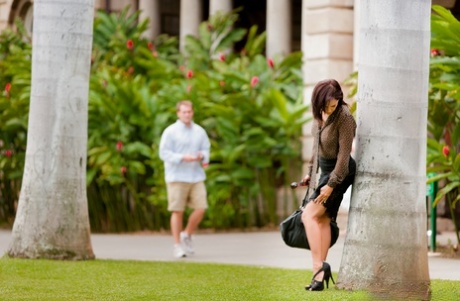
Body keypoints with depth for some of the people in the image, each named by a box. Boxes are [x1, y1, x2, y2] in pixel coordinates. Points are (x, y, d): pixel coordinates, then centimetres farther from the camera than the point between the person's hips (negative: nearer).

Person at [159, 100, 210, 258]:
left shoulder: (200, 131, 10)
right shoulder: (170, 132, -4)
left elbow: (206, 149, 14)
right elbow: (164, 153, -8)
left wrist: (202, 156, -10)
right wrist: (183, 158, -19)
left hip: (196, 176, 4)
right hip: (177, 177, -4)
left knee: (200, 208, -5)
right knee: (177, 211, -2)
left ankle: (187, 235, 18)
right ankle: (178, 245, 5)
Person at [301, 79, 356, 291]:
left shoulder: (344, 117, -23)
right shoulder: (320, 114, 0)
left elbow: (344, 154, -22)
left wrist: (331, 184, -21)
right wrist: (311, 170, 17)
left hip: (339, 172, -8)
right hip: (325, 169, 8)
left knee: (310, 214, -16)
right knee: (322, 219, 5)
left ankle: (318, 266, -20)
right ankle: (320, 273, 5)